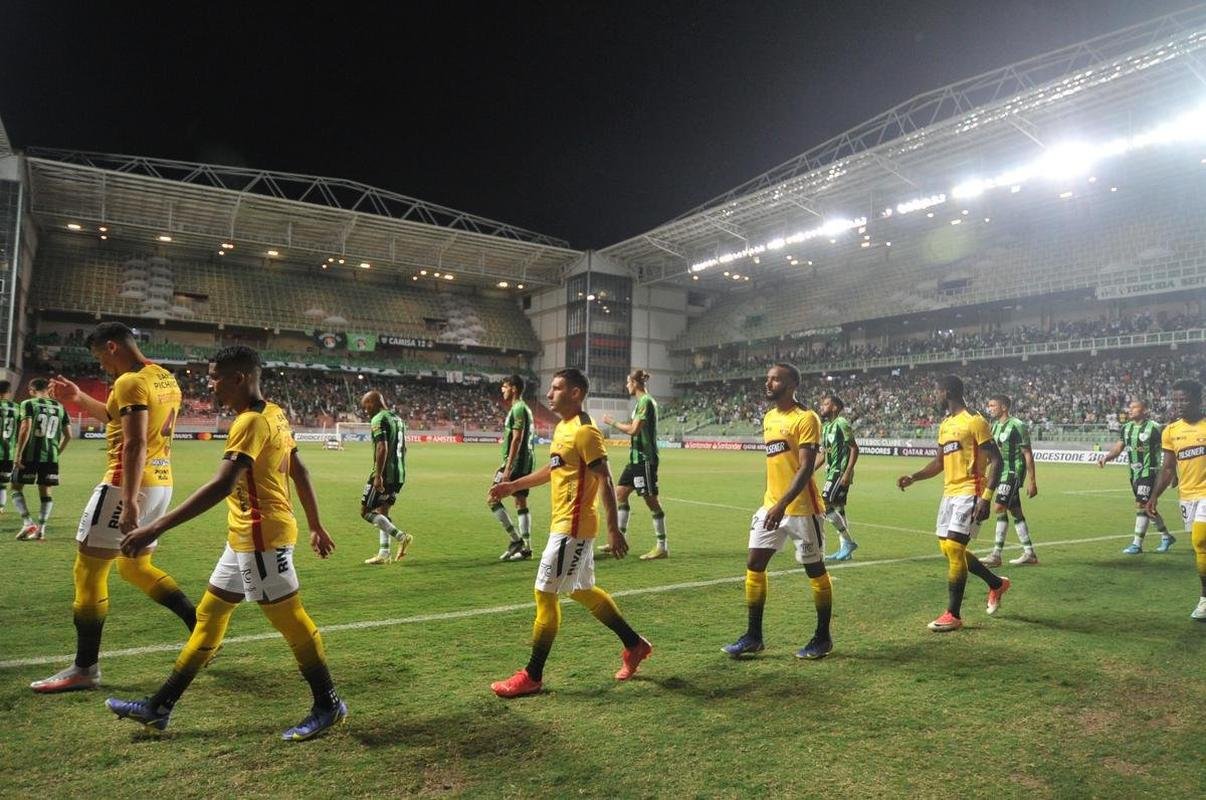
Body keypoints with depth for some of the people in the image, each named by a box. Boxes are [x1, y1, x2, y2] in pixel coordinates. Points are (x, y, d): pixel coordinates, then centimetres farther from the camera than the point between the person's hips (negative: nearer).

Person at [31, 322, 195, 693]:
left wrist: (129, 502, -26)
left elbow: (135, 444, -22)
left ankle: (85, 668, 8)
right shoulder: (166, 380, 14)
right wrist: (79, 398, 27)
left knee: (88, 571, 2)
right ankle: (200, 624, 16)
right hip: (161, 484, 9)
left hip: (128, 485, -9)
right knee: (135, 567, 21)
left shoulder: (130, 383, -14)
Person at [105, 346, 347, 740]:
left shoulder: (250, 422, -19)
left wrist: (156, 527, -30)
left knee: (289, 618, 0)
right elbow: (300, 472, 13)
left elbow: (222, 485, -29)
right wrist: (315, 525, 19)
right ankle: (159, 707, 27)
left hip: (261, 536, -10)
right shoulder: (273, 414, 9)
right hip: (246, 536, 10)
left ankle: (328, 706, 14)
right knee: (209, 614, 15)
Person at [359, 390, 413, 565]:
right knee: (382, 512, 15)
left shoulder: (378, 420, -12)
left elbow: (382, 449, -23)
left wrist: (378, 476, -24)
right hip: (399, 474, 9)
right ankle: (383, 554, 13)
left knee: (366, 511, 0)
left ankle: (401, 537, -11)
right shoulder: (398, 419, 17)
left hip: (385, 474, -9)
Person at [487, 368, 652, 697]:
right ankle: (634, 645, 31)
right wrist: (513, 486, 25)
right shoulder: (562, 428, 12)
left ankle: (532, 676, 10)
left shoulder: (584, 431, -17)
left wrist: (614, 529, -22)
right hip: (565, 524, 10)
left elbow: (604, 480, -19)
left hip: (572, 527, -10)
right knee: (582, 591, 18)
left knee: (544, 594, -3)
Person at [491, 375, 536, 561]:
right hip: (525, 464, 10)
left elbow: (517, 439, -19)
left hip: (516, 463, -10)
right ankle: (526, 548, 10)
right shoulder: (524, 408, 18)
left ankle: (516, 539, -3)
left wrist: (507, 468, -21)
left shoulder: (518, 409, -12)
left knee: (492, 499, -5)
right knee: (521, 503, 10)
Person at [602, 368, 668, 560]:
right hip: (636, 458, 10)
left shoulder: (645, 401, -15)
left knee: (651, 499, -6)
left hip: (645, 458, -10)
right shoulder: (642, 401, 15)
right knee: (620, 492, 11)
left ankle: (662, 546, 1)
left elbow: (634, 429, -20)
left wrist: (613, 423, -9)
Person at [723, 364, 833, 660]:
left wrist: (782, 504, -28)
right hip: (771, 505, 8)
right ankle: (753, 636, 13)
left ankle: (823, 638, 21)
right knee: (754, 564, 4)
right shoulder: (768, 418, 11)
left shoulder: (805, 418, -13)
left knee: (815, 570, 6)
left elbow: (806, 468, -20)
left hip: (801, 508, -8)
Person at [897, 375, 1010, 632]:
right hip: (949, 493, 9)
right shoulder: (945, 425, 15)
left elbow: (995, 461, -14)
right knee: (948, 549, 12)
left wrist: (986, 497, -22)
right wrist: (912, 478, 10)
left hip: (969, 493, -9)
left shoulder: (975, 422, -11)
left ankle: (953, 615, -2)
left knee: (953, 548, -12)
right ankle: (997, 584, 33)